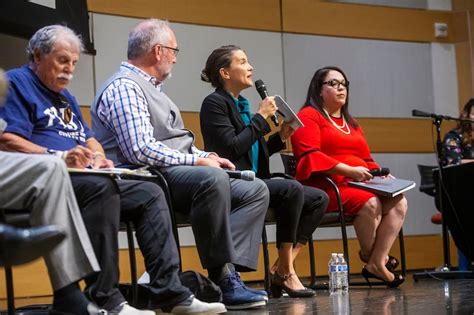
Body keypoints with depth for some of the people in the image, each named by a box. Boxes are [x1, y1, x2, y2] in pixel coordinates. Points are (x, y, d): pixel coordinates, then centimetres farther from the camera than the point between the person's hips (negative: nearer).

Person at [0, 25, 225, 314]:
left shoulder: (65, 95, 28)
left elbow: (89, 139, 24)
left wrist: (98, 157, -1)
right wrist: (59, 156, -26)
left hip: (81, 180, 9)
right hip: (41, 183, -9)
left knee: (150, 193, -6)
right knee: (101, 186, -36)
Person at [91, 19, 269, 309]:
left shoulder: (151, 87, 25)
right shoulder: (124, 86, -8)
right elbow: (141, 150, -21)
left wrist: (206, 156, 12)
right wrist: (197, 161, -15)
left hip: (180, 173, 11)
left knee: (256, 190, -2)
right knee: (213, 179, -37)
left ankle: (230, 272, -20)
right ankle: (222, 279, -30)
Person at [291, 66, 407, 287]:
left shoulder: (351, 123, 28)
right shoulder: (309, 117, 1)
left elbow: (366, 161, 27)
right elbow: (310, 157, -13)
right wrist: (348, 170, -22)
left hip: (359, 184, 8)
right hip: (325, 187, -8)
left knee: (399, 202, -17)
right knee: (369, 203, -32)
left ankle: (377, 262, -22)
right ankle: (369, 256, -10)